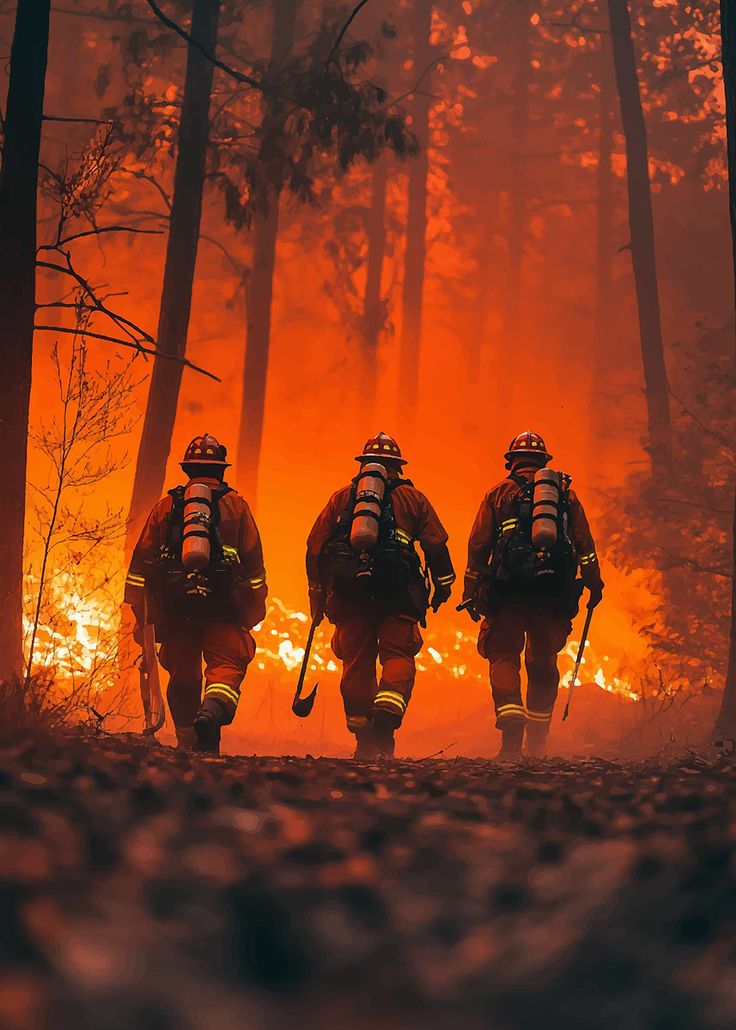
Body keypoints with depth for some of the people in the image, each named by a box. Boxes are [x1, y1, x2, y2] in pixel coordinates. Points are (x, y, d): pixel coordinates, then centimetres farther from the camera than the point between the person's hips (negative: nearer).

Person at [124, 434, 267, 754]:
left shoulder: (167, 505, 14)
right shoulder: (236, 505, 10)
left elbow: (143, 562, 10)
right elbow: (254, 563, 7)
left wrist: (142, 616, 12)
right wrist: (252, 614, 12)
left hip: (175, 604, 2)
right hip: (223, 606, -2)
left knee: (183, 674, 13)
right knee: (227, 664, -2)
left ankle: (187, 742, 16)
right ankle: (213, 710, -32)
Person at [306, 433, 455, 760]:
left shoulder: (340, 499, 18)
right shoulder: (412, 498, 14)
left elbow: (315, 547, 13)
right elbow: (436, 545, 6)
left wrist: (317, 595, 17)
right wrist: (443, 586, 11)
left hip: (349, 593, 2)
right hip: (398, 593, -2)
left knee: (357, 663, 8)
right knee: (398, 656, 0)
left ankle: (364, 741, 10)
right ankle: (385, 720, -25)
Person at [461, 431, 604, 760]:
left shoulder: (499, 493, 9)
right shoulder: (565, 492, 14)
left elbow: (478, 546, 4)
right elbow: (584, 543, 8)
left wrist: (471, 593, 7)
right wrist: (594, 583, 8)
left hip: (508, 588, -2)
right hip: (555, 591, 2)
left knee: (503, 658, 2)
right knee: (543, 663, 13)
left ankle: (512, 728, -19)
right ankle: (537, 742, 15)